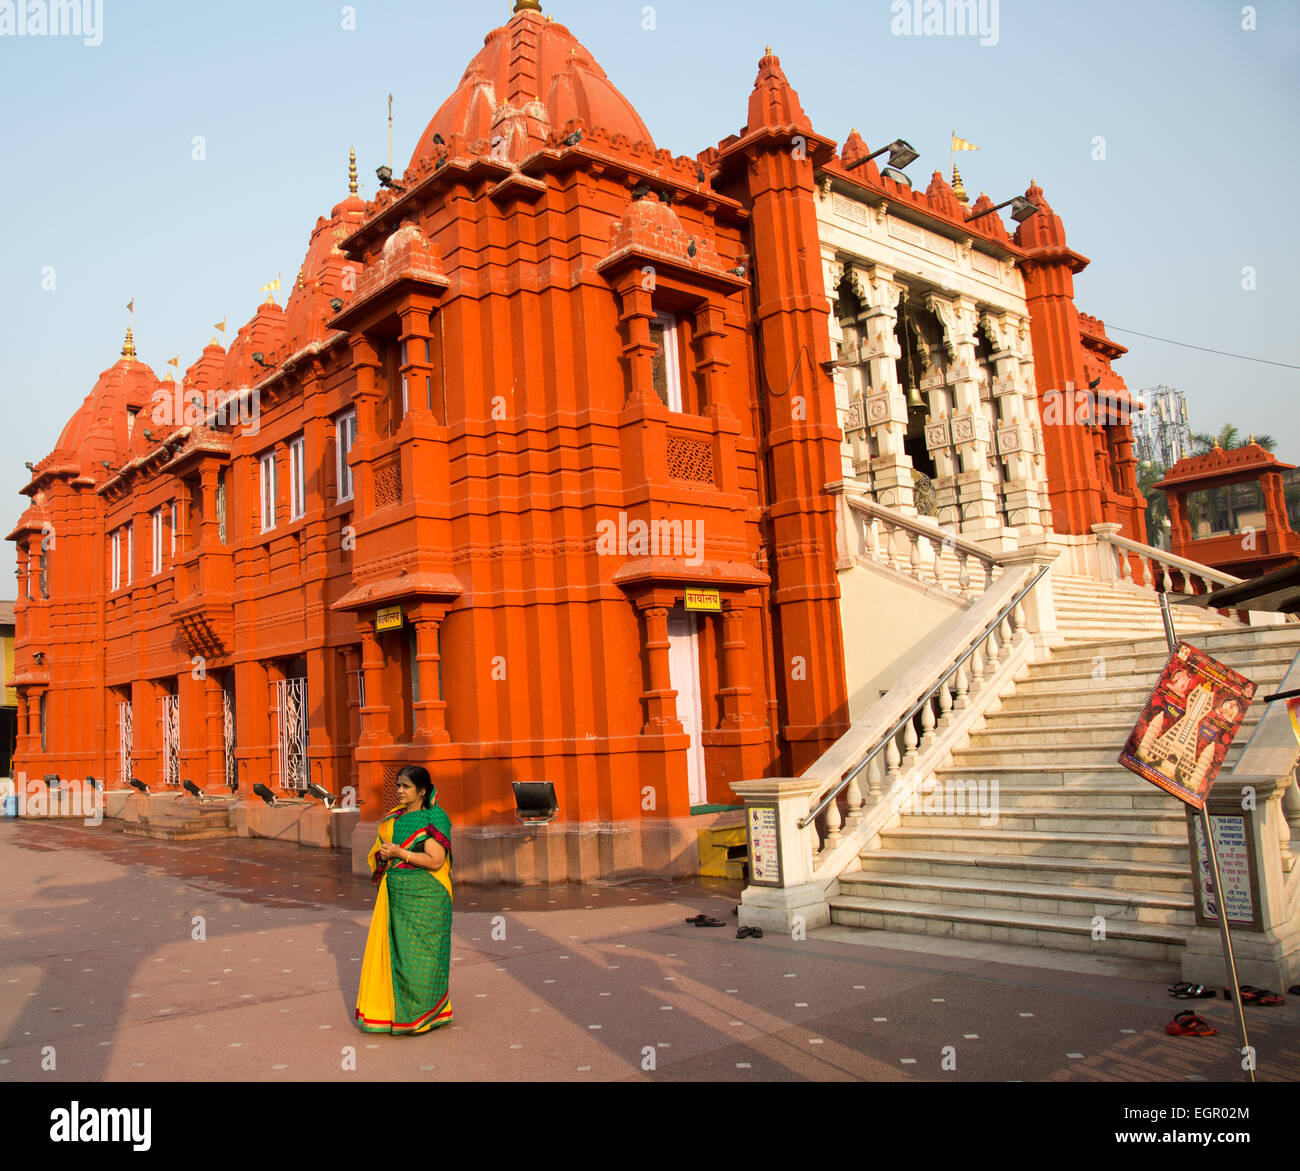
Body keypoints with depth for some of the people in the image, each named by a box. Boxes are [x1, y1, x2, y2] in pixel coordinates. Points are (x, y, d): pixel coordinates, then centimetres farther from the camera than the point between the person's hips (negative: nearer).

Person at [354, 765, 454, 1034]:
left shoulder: (432, 819, -10)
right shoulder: (393, 818, 12)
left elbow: (436, 861, -18)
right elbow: (378, 852, 18)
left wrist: (400, 853, -19)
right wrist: (384, 855, -5)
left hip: (423, 898, -7)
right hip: (395, 894, 7)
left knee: (420, 954, 0)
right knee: (392, 949, 7)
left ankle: (424, 1013, 13)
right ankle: (393, 1008, 20)